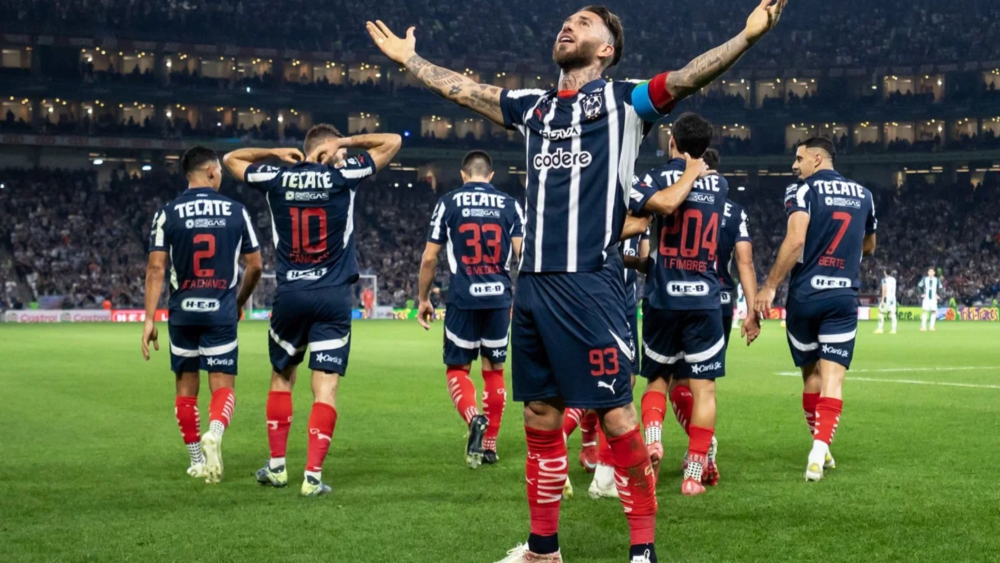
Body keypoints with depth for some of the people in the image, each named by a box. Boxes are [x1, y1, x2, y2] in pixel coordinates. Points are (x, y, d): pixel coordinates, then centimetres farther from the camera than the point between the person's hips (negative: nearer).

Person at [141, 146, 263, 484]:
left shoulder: (168, 213, -1)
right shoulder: (236, 212, 2)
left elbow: (156, 269, -6)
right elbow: (255, 266, 6)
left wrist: (149, 319, -4)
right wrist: (240, 302, 22)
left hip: (183, 313, 1)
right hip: (221, 313, -1)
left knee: (186, 387, 14)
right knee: (223, 385, 2)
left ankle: (197, 461, 20)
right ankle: (215, 433, -28)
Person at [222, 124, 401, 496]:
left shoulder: (276, 178, 3)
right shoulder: (343, 176, -3)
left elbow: (232, 158, 21)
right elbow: (392, 143, 8)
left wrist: (276, 153, 17)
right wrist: (346, 143, 7)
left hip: (289, 295, 2)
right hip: (333, 297, -2)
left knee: (282, 378, 19)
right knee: (325, 386, -1)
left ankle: (276, 466, 23)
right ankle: (313, 476, -6)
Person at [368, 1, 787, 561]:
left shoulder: (623, 100, 2)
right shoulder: (533, 106, 19)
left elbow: (686, 77, -13)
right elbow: (459, 88, 32)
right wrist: (407, 57, 39)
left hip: (591, 284, -6)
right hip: (534, 284, 6)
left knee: (617, 416, -6)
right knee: (540, 417, 12)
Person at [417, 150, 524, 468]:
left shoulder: (448, 203, 3)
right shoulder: (510, 205, 7)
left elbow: (429, 258, 2)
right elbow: (523, 256, 0)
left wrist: (423, 299, 13)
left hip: (463, 298, -2)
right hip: (499, 298, 2)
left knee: (458, 369, 8)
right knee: (494, 370, 14)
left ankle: (474, 418, -21)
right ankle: (489, 445, 17)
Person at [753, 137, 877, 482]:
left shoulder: (803, 190, -5)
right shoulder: (862, 195, 11)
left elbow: (795, 241, -19)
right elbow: (868, 248, 24)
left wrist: (770, 286, -15)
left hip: (804, 296, -2)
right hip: (844, 296, 2)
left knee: (812, 373, 14)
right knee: (832, 378, -4)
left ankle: (820, 448, 25)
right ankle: (820, 450, -21)